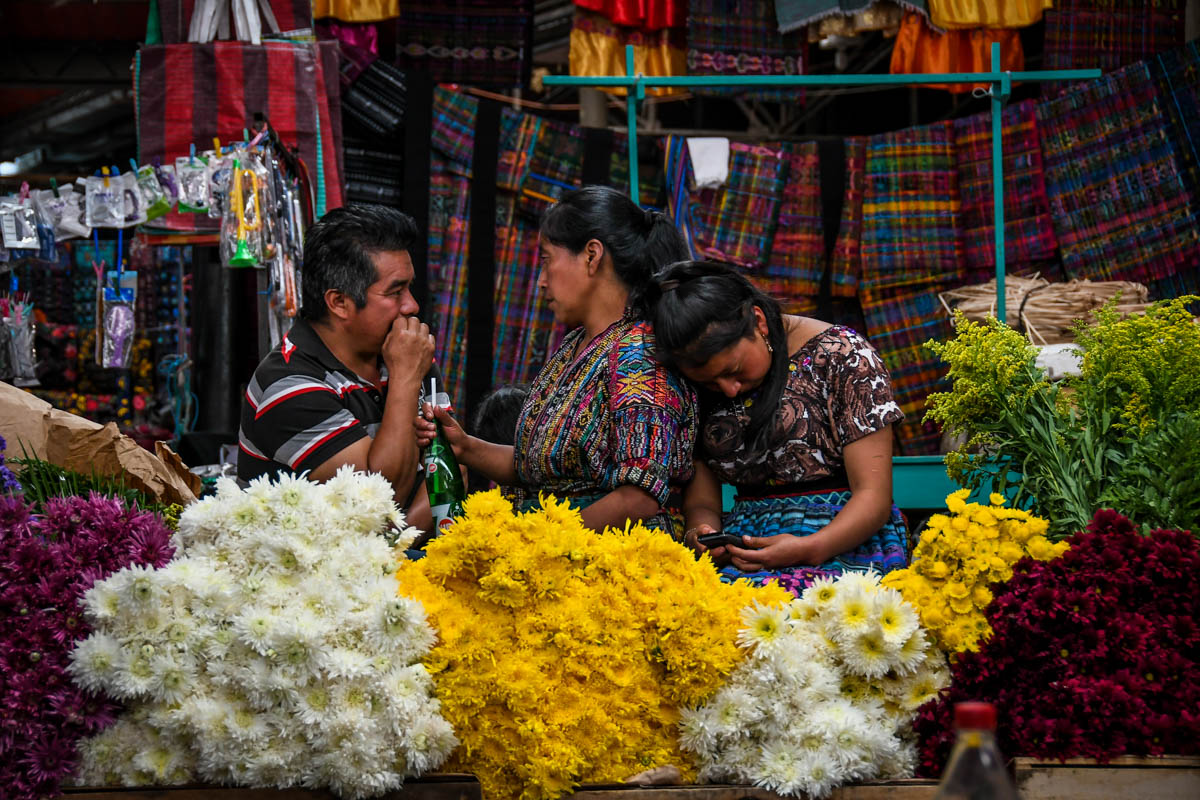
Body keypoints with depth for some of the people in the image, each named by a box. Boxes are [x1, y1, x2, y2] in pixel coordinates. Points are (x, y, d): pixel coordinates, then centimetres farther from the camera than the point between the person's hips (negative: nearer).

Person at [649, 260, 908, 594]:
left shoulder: (839, 355, -4)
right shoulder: (707, 383, 10)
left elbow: (873, 496, -8)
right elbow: (702, 498, 14)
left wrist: (810, 549, -25)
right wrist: (702, 531, -11)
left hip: (842, 543, -4)